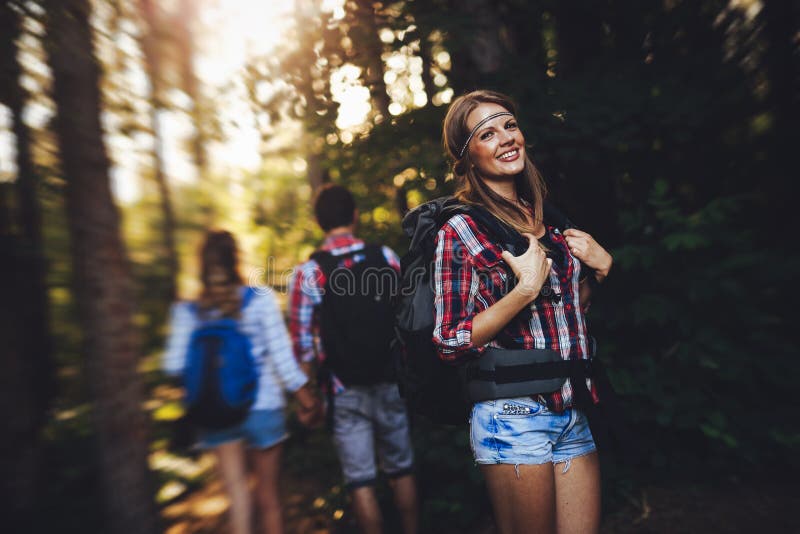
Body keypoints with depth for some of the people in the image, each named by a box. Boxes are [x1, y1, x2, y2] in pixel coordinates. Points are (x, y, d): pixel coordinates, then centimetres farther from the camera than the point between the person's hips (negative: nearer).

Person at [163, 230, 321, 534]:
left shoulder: (187, 311, -5)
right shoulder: (261, 299, -10)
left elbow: (174, 365, -4)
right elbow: (281, 355, -10)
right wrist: (306, 397, 1)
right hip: (262, 407, -1)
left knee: (237, 492, 8)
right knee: (268, 495, 15)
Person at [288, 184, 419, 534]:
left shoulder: (308, 272, -10)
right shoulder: (386, 257, -3)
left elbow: (302, 343, -8)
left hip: (345, 390, -2)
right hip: (391, 383, 3)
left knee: (361, 481, 9)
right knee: (401, 470, 19)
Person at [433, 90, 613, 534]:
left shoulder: (545, 216, 8)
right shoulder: (459, 230, -10)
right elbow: (449, 342, -13)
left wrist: (599, 265, 1)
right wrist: (526, 288, -21)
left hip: (575, 412, 6)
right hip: (514, 414, -5)